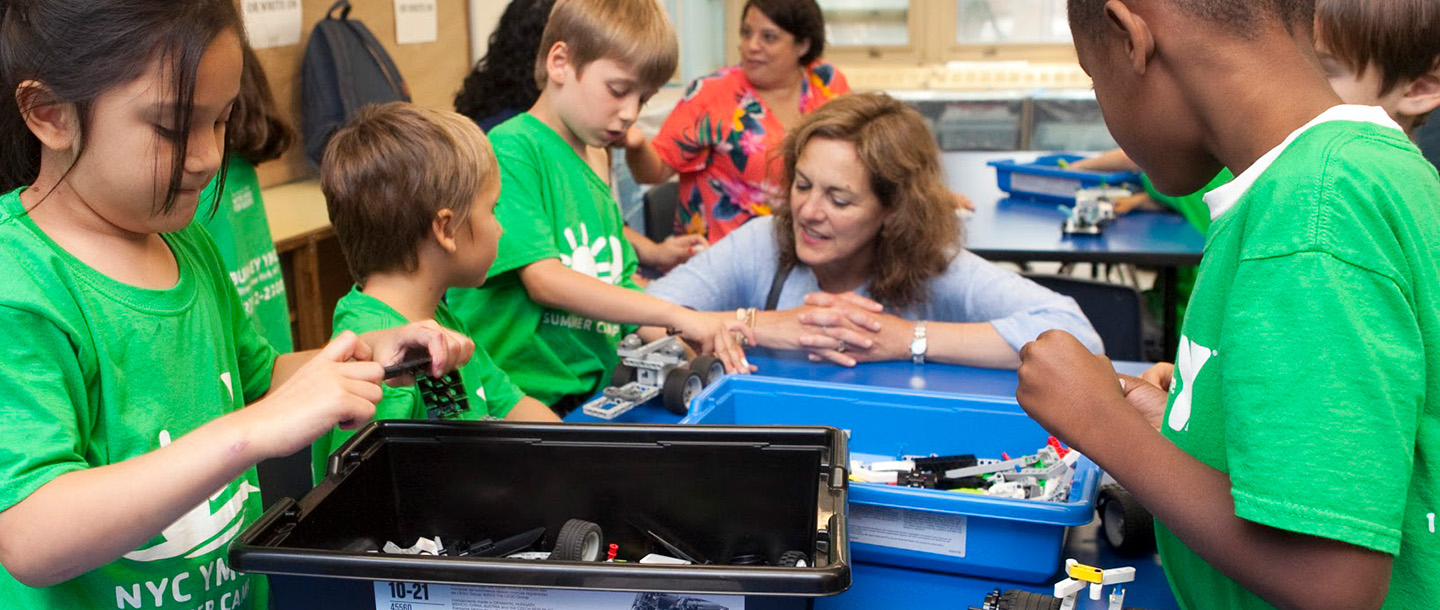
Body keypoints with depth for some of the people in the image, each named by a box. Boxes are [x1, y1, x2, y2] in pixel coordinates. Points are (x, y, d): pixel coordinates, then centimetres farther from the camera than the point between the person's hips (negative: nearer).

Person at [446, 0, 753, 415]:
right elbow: (544, 281, -18)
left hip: (591, 396, 8)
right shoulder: (511, 150, -9)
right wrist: (676, 315, -17)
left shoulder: (594, 167, 15)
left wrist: (694, 339, 1)